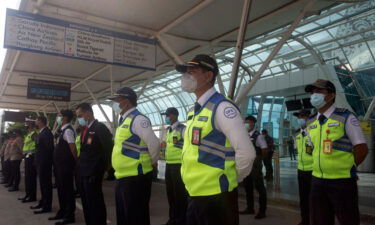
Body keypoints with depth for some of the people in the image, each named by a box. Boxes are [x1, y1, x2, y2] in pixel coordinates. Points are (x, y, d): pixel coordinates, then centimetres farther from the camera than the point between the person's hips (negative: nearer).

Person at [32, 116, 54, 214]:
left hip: (44, 162, -10)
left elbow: (49, 147, -23)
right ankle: (43, 203, 29)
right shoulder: (42, 132, 14)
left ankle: (47, 206, 4)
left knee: (46, 184, -3)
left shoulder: (46, 132, -17)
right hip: (40, 162, 10)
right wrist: (37, 160, 11)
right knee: (43, 183, 17)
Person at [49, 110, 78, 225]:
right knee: (61, 188, 17)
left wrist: (75, 161, -13)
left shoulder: (68, 130, -16)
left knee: (67, 189, -1)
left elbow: (73, 148, -20)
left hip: (66, 165, -10)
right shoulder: (62, 130, 14)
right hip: (60, 164, 10)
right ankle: (62, 212, 30)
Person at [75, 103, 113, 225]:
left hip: (93, 173, -9)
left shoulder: (100, 127, -15)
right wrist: (80, 165, 10)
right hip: (83, 172, 9)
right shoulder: (85, 130, 14)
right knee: (86, 203, 18)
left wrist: (105, 168, -13)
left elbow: (109, 148, -19)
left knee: (95, 203, -1)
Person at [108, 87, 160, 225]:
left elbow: (154, 144, -22)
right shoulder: (124, 120, 14)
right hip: (122, 178, 10)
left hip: (135, 178, -9)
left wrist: (150, 163, -7)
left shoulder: (138, 119, -15)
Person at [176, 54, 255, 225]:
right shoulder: (194, 111, 10)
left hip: (216, 196, -8)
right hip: (194, 195, 8)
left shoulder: (221, 107, -16)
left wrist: (232, 179, -7)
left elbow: (246, 152, -21)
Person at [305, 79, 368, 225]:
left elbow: (361, 149, -8)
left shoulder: (346, 118, -8)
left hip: (342, 181, -5)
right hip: (317, 180, 5)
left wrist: (345, 168, 1)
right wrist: (321, 167, 11)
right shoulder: (310, 122, 8)